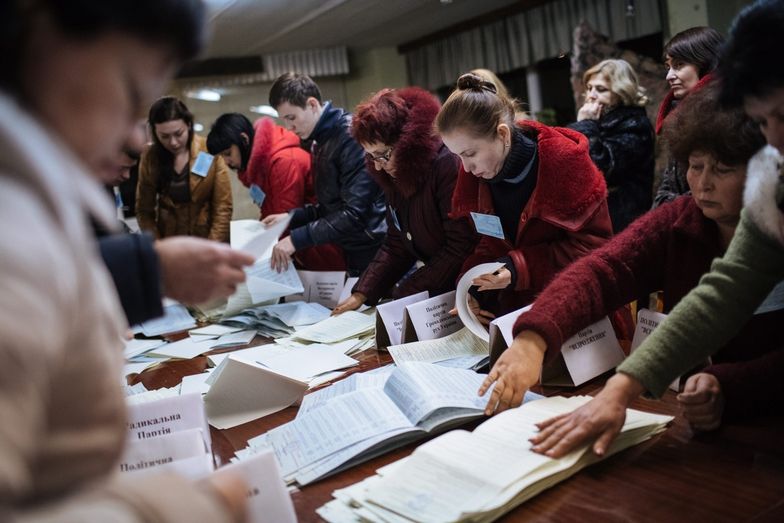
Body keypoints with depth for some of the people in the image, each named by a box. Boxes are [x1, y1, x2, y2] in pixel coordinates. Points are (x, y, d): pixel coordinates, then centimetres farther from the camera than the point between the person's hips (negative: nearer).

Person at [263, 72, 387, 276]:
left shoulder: (351, 137, -16)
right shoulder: (321, 142, 12)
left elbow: (355, 213, -22)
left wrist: (297, 239, -19)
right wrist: (291, 217, 6)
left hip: (379, 257, -8)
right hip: (355, 256, 8)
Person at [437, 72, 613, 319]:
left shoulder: (564, 159, -16)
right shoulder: (475, 173, -1)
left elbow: (593, 243, -13)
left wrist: (520, 267, -22)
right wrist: (471, 286, -9)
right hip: (515, 310, 4)